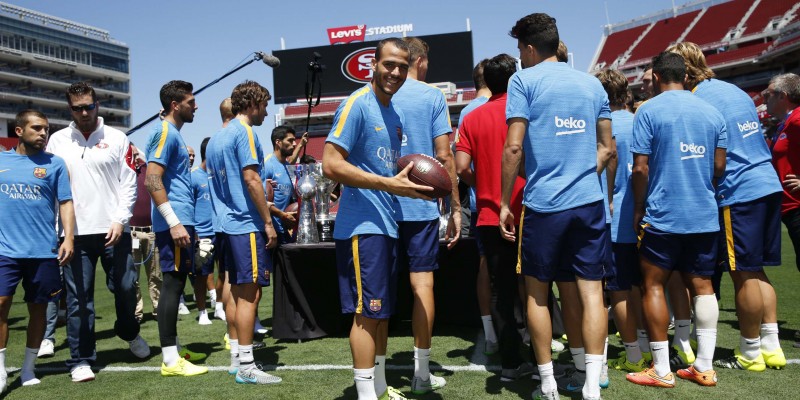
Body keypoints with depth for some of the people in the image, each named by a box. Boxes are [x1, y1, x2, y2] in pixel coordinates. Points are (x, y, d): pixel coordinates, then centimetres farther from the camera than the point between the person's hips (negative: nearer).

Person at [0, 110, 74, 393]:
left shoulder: (54, 164, 4)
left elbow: (65, 203, 2)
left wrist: (68, 238, -9)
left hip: (43, 251, 0)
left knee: (38, 308, 7)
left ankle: (28, 369, 21)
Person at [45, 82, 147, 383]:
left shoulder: (117, 139, 5)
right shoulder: (57, 141, 9)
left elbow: (129, 183, 2)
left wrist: (120, 220, -8)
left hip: (113, 230, 0)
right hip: (75, 232, 0)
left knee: (126, 287, 8)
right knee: (78, 297, 2)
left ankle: (129, 333, 35)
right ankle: (81, 360, 12)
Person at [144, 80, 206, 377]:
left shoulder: (174, 134, 19)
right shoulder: (165, 132, -10)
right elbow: (152, 181, -19)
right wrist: (174, 222, -23)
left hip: (181, 222, 10)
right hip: (174, 223, -10)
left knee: (175, 284, 13)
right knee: (173, 284, -7)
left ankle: (172, 352, 22)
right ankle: (170, 360, -1)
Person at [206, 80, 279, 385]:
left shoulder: (216, 137, 18)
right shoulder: (244, 132, -10)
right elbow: (250, 178, -18)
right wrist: (268, 222, -14)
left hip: (228, 222, 9)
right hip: (247, 223, -9)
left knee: (236, 290, 13)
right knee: (250, 292, -6)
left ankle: (236, 356, 19)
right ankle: (246, 366, -3)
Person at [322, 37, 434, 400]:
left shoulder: (394, 113, 16)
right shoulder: (357, 104, -11)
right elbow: (331, 165, -19)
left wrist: (409, 179, 6)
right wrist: (390, 184, -23)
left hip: (387, 225, 9)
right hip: (363, 225, -9)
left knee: (381, 312, 15)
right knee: (367, 312, -4)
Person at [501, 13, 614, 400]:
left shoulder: (523, 80, -2)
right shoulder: (591, 83, 13)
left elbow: (514, 147, -10)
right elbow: (607, 148, 14)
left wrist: (504, 203, -4)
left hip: (542, 204, -4)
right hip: (589, 202, 4)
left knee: (537, 291, 9)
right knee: (591, 289, 4)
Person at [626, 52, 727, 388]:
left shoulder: (649, 111, -6)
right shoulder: (711, 112, 9)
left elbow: (640, 168, -10)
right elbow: (719, 167, 10)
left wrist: (638, 209, 1)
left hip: (663, 215, -5)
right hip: (705, 215, 5)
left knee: (652, 286, 3)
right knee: (702, 286, 11)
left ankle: (662, 371, 4)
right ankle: (704, 367, 15)